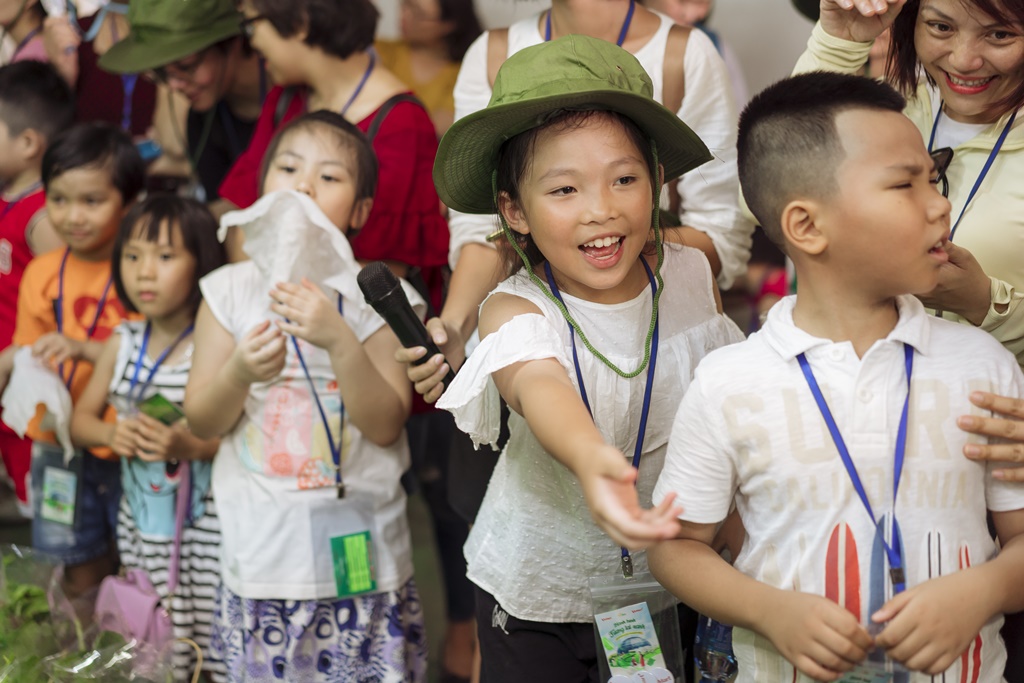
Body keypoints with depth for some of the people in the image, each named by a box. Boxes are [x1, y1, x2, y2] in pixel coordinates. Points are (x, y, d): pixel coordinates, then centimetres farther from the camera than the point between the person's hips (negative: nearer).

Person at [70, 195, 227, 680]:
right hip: (141, 525, 5)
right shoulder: (122, 343, 6)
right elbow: (81, 418, 15)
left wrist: (193, 447, -26)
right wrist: (111, 433, -6)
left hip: (206, 526, -5)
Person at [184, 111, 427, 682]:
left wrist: (339, 341, -23)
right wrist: (239, 373, -18)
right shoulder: (231, 290, 2)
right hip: (263, 551, 1)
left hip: (358, 550, -1)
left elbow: (386, 426, -10)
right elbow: (202, 422, 2)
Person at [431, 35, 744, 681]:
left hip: (663, 582, 3)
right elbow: (539, 387, -46)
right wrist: (592, 462, -68)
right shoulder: (517, 309, -23)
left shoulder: (690, 276, -11)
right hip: (534, 597, -3)